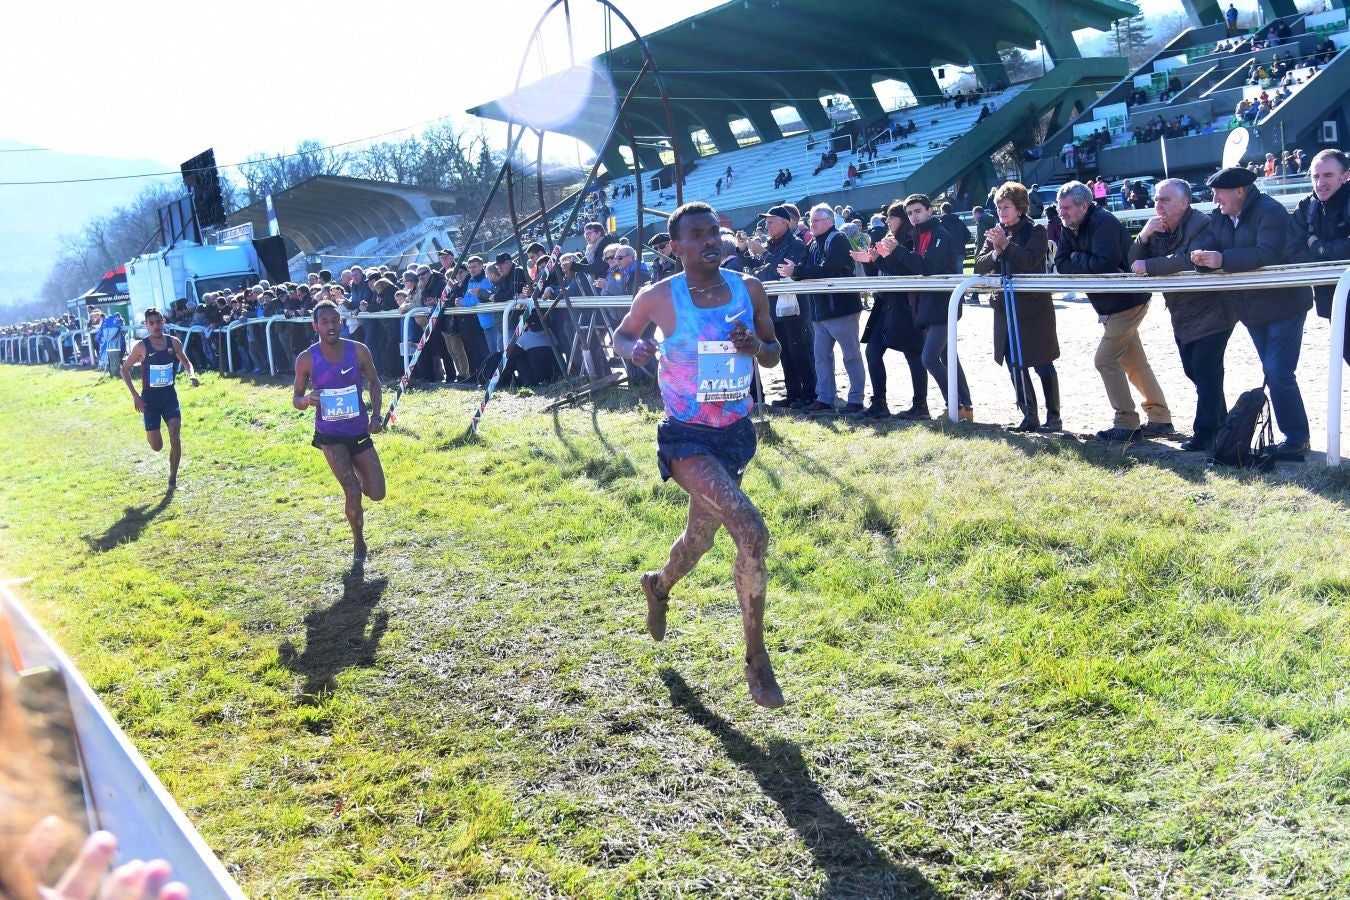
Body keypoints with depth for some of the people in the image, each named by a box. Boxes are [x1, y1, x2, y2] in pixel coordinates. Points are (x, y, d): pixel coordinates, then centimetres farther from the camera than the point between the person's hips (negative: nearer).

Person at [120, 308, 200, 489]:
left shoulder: (174, 342, -2)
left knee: (175, 438, -14)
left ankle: (173, 479, 1)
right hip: (150, 397, -2)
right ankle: (150, 433, 38)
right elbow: (125, 368, 0)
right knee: (157, 446, -1)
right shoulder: (142, 346, -9)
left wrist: (192, 374, -8)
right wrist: (135, 395, -7)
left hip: (170, 395, 2)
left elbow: (185, 362, 15)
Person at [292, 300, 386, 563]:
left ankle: (356, 475, 39)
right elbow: (296, 399, -1)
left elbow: (374, 383, 7)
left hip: (360, 431, 2)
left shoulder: (358, 351, -7)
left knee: (377, 494, 2)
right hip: (330, 435, -2)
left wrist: (376, 415, -7)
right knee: (353, 493, -13)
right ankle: (358, 545, 11)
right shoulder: (306, 359, -11)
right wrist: (306, 400, -25)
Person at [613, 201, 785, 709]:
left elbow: (773, 355, 9)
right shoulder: (658, 298, -10)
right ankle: (756, 659, -11)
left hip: (735, 433, 5)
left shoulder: (749, 290, -2)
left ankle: (659, 587, 59)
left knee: (701, 537, 23)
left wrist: (756, 346, -15)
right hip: (686, 437, -5)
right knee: (751, 532, -24)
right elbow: (622, 333, 8)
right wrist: (633, 349, -15)